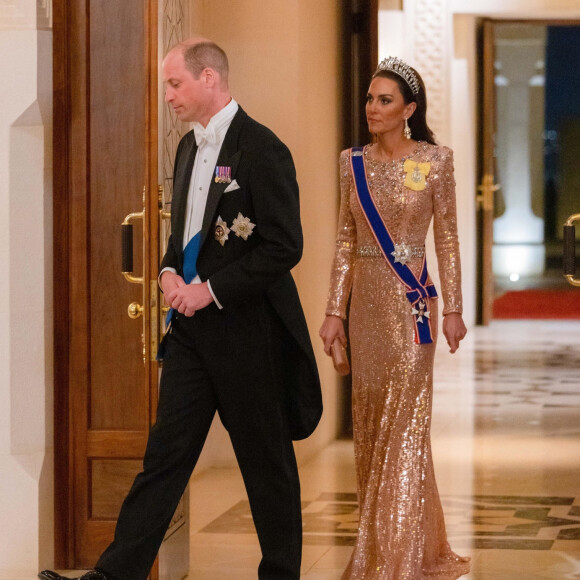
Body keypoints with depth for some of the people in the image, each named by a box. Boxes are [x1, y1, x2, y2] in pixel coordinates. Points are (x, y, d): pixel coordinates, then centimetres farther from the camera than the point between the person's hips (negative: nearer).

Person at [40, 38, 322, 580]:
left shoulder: (260, 148, -13)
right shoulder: (189, 146, 13)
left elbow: (284, 246, -17)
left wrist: (211, 290, -16)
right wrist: (170, 272, 4)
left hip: (245, 329, -7)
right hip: (192, 327, 7)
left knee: (266, 462, 6)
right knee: (165, 453, 5)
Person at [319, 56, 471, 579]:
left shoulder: (435, 161, -4)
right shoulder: (353, 163, 7)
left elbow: (447, 239, -2)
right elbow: (346, 241, 9)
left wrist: (453, 309, -5)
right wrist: (335, 310, 4)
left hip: (410, 301, -5)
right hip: (366, 302, 5)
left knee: (404, 425, -7)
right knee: (369, 425, 10)